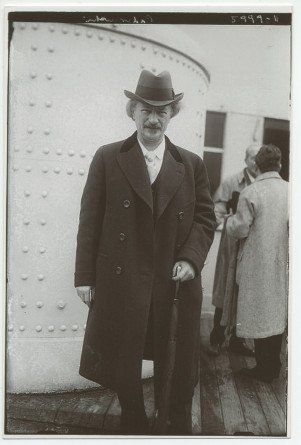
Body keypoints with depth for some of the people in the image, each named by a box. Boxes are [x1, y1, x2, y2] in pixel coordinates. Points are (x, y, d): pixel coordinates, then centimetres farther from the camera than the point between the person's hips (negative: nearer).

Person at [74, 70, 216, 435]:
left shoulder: (192, 165, 6)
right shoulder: (107, 158, 0)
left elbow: (205, 217, 7)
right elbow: (90, 220, -2)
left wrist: (191, 258, -10)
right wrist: (85, 277, -5)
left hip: (176, 282, 2)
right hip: (121, 282, -1)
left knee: (176, 365, 14)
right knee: (123, 362, 15)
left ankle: (178, 427, 39)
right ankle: (133, 424, 41)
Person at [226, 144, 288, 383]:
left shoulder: (250, 193, -15)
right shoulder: (291, 190, -3)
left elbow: (240, 230, -13)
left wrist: (230, 220, 7)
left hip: (258, 263, -4)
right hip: (283, 264, 5)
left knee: (259, 315, 7)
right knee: (278, 313, 16)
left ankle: (264, 368, 17)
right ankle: (274, 365, 30)